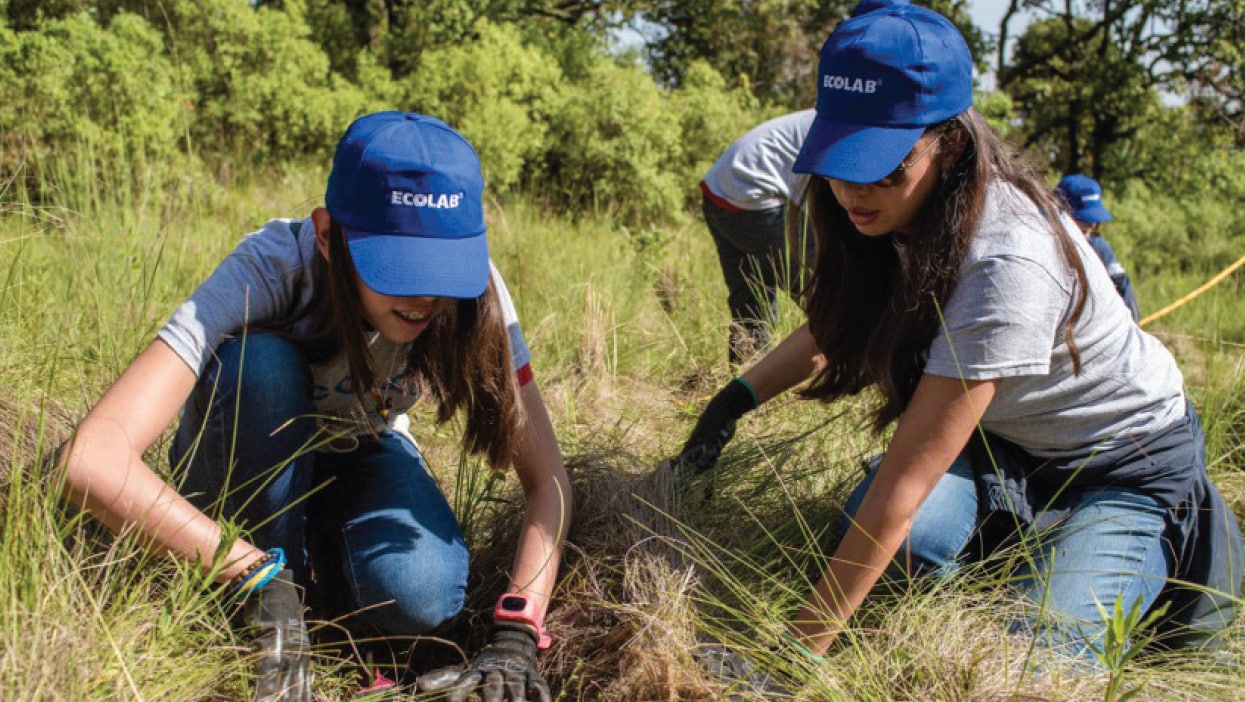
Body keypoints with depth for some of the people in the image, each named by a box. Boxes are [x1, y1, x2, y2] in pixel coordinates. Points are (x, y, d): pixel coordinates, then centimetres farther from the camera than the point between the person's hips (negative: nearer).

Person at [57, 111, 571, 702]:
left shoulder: (470, 288, -27)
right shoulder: (271, 269, -36)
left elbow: (547, 479, -24)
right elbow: (90, 459, -46)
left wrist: (515, 635, -37)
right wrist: (259, 575, -50)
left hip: (361, 454, 2)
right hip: (250, 462, -1)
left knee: (421, 600, -30)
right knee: (260, 360, -36)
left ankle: (316, 548, 4)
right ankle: (282, 577, -14)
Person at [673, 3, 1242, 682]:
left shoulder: (1006, 262, -38)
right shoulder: (900, 213, -15)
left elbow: (906, 478, -37)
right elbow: (834, 326, 7)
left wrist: (797, 648, -34)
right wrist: (733, 400, -7)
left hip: (1127, 458, -5)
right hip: (1006, 440, 5)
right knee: (907, 536, -26)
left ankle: (1174, 549, 8)